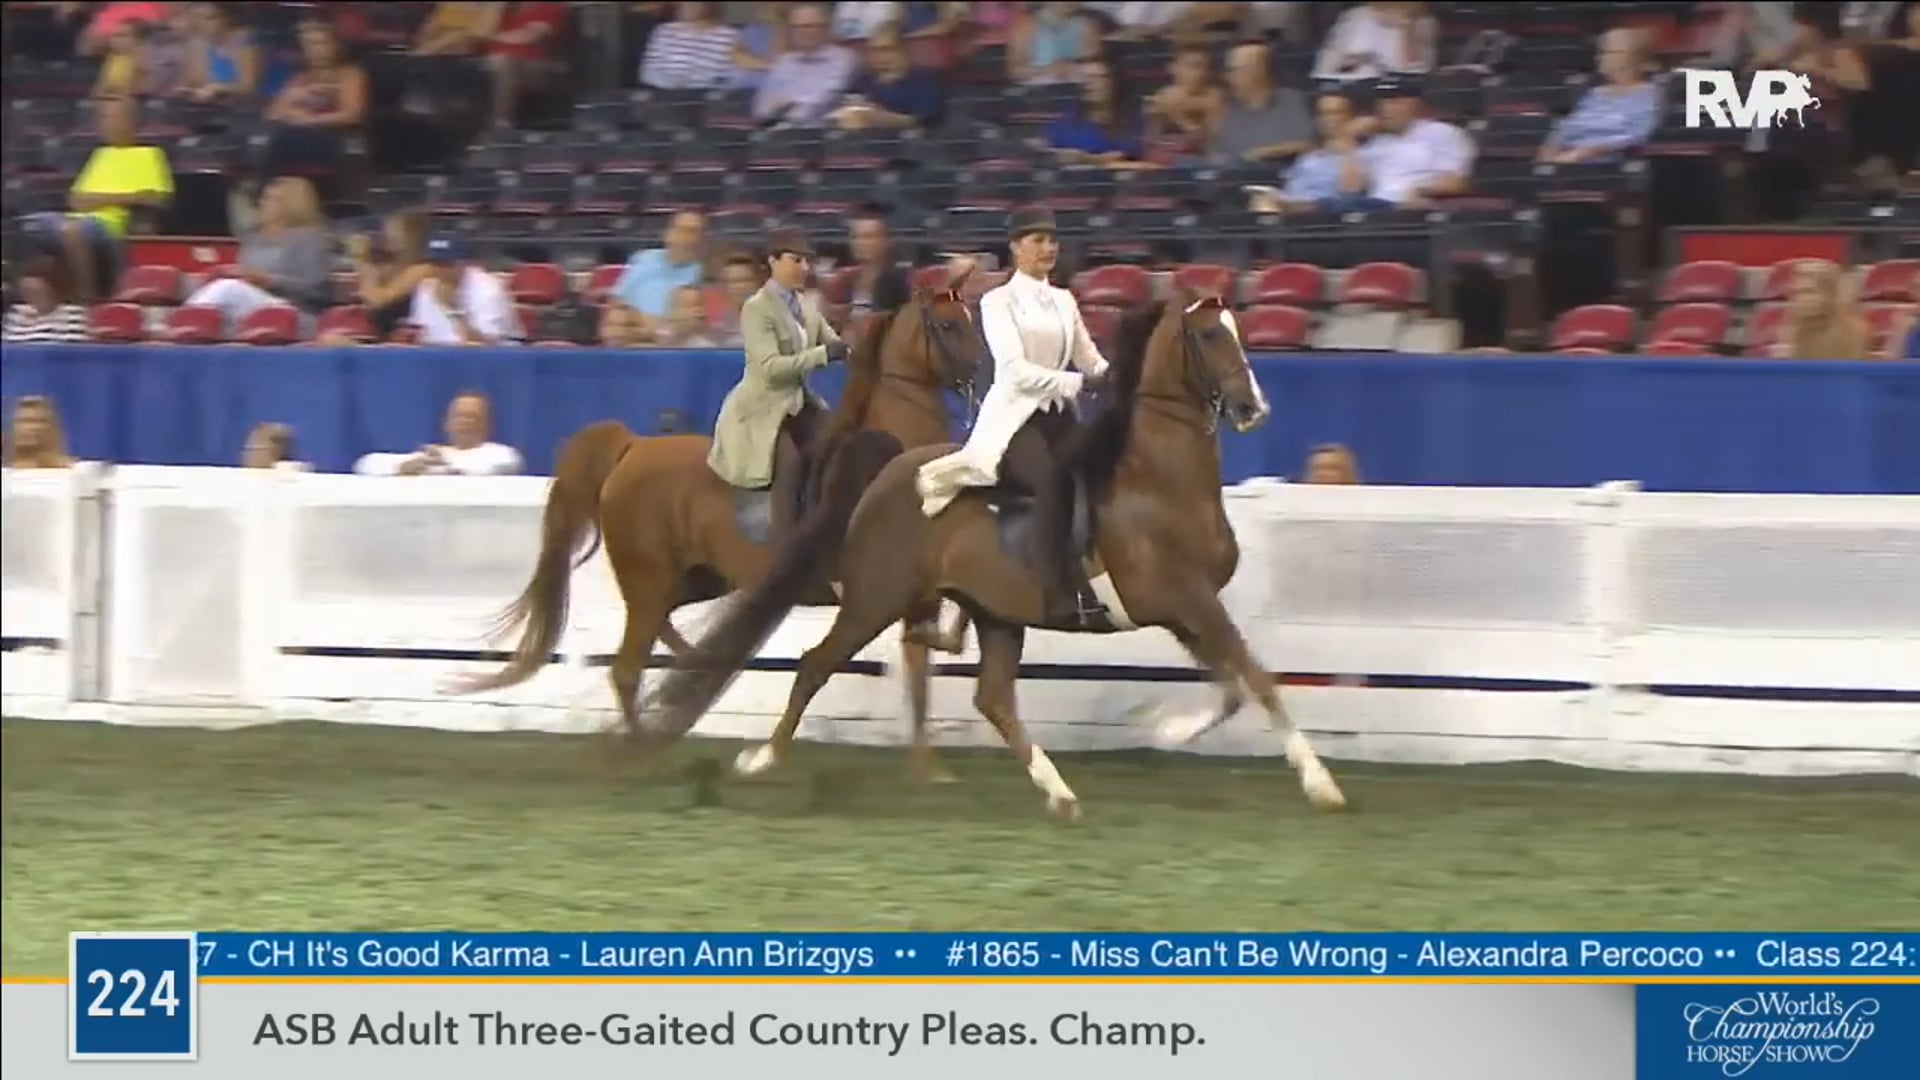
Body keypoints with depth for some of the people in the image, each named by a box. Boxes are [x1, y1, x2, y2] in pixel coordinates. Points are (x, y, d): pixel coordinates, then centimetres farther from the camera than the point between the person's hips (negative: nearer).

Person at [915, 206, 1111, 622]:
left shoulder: (1063, 301, 17)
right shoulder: (999, 302, -2)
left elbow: (1089, 358, 14)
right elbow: (1016, 370, -14)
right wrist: (1077, 383, -22)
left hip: (1058, 415, 7)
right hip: (1014, 416, -7)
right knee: (1051, 478, -32)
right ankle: (1058, 597, -36)